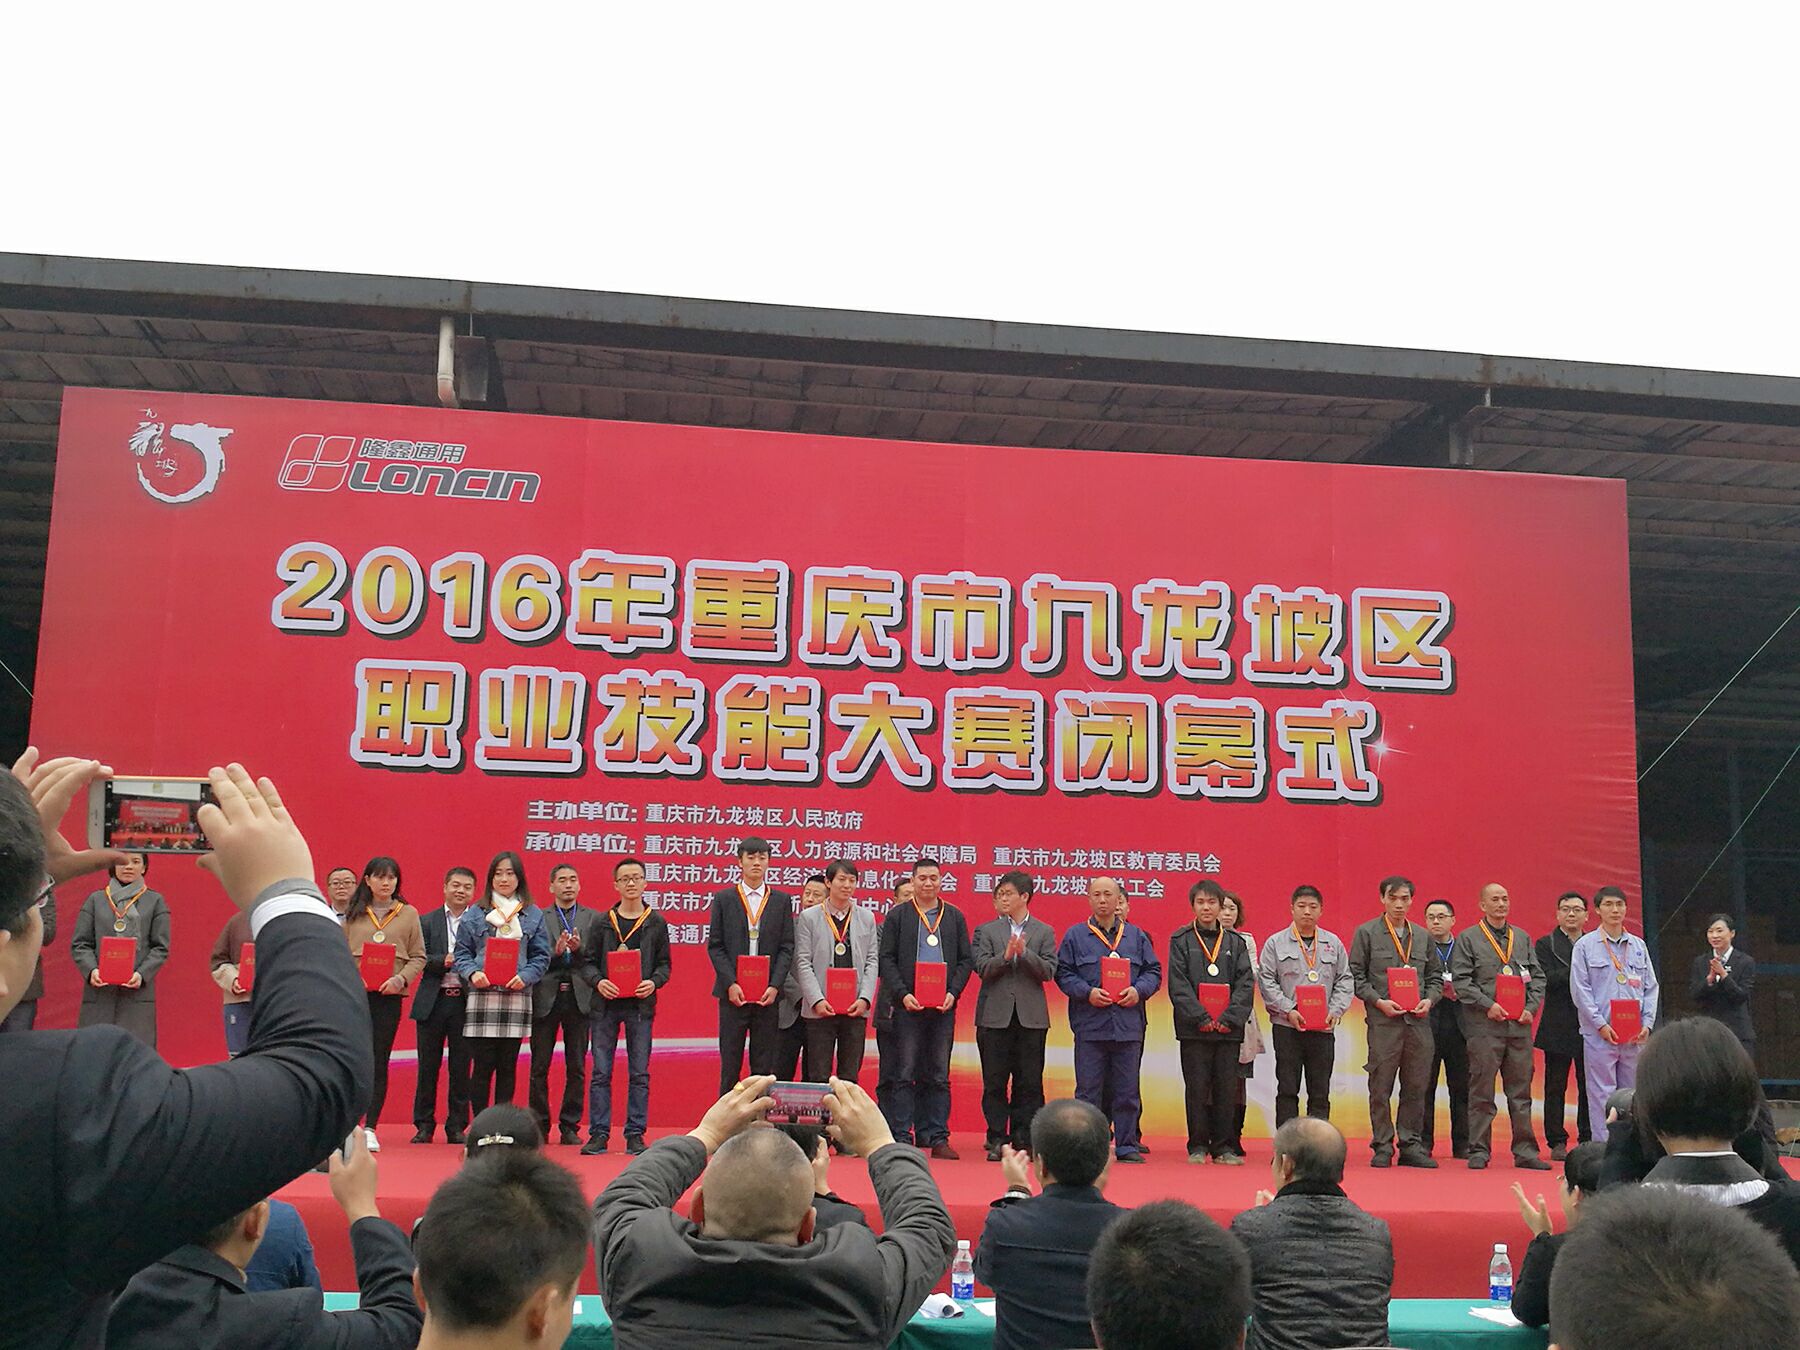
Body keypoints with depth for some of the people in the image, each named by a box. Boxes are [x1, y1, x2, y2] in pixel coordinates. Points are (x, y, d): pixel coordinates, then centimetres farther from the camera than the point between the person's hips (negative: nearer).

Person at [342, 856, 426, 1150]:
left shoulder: (408, 914, 9)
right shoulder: (353, 914, 10)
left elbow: (418, 957, 6)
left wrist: (400, 978, -11)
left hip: (390, 995, 0)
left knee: (380, 1061, 2)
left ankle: (371, 1128, 6)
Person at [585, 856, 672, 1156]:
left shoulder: (656, 923, 6)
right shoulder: (603, 922, 7)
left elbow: (664, 963, 8)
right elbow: (590, 961, 7)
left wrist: (653, 982, -12)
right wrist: (598, 982, -12)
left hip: (640, 1005, 0)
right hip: (605, 1004, 0)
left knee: (639, 1073, 3)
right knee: (601, 1072, 1)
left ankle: (635, 1134, 9)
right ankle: (599, 1134, 8)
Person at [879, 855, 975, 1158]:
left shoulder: (955, 917, 11)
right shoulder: (896, 916, 5)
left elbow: (966, 960, 9)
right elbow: (887, 960, 0)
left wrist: (952, 992, -6)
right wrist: (902, 994, -12)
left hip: (943, 1007, 2)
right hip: (908, 1006, -2)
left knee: (939, 1076, 5)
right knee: (906, 1074, 0)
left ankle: (938, 1138, 9)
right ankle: (902, 1138, 3)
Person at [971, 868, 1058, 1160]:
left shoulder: (1044, 932, 8)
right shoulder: (986, 931, 7)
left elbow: (1049, 971, -2)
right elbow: (983, 969, -3)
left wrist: (1024, 953, -15)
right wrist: (1006, 955, -19)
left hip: (1031, 1016, 0)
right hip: (995, 1015, 0)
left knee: (1029, 1083, 3)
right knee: (994, 1083, 3)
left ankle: (1023, 1140, 10)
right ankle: (997, 1140, 10)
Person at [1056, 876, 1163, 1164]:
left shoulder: (1137, 936, 12)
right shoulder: (1075, 936, 6)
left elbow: (1154, 972, 11)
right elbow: (1063, 973, 2)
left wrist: (1138, 991, -8)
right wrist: (1087, 992, -13)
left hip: (1128, 1023, 2)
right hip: (1090, 1024, -2)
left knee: (1127, 1089, 5)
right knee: (1089, 1088, 1)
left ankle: (1127, 1145, 14)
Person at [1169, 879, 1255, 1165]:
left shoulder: (1235, 942, 10)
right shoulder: (1181, 940, 4)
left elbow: (1246, 983, 3)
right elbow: (1178, 983, -4)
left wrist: (1229, 1018, -10)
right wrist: (1201, 1018, -14)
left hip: (1229, 1028, 2)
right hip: (1193, 1028, -2)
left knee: (1227, 1088, 4)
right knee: (1197, 1088, 2)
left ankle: (1224, 1146, 13)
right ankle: (1197, 1147, 11)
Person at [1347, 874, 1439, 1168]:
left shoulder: (1422, 936, 15)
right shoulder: (1366, 933, 2)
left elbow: (1434, 977, 18)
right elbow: (1356, 976, 0)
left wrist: (1429, 1000, -1)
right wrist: (1378, 1001, -12)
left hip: (1418, 1020, 4)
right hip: (1383, 1021, -4)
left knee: (1416, 1086, 6)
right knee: (1381, 1087, 0)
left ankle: (1411, 1146, 15)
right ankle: (1382, 1148, 8)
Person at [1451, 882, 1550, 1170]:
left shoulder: (1523, 938, 16)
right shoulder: (1467, 939, 2)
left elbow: (1537, 976, 15)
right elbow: (1461, 980, -4)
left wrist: (1531, 1008, 0)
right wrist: (1488, 1005, -14)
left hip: (1520, 1025, 4)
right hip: (1484, 1025, -4)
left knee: (1521, 1090, 6)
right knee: (1482, 1092, -1)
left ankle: (1525, 1151, 12)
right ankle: (1478, 1151, 6)